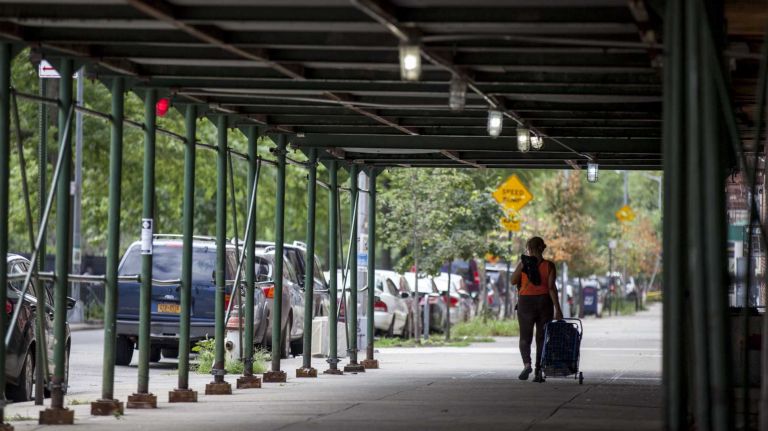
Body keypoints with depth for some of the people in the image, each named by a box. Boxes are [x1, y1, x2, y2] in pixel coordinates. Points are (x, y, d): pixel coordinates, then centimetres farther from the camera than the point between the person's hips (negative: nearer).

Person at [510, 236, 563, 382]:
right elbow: (551, 287, -10)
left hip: (526, 302, -1)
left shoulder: (524, 264, -6)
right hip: (544, 302, 1)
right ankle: (539, 372, 5)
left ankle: (527, 363, -18)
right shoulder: (549, 266, -5)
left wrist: (523, 264, 4)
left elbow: (513, 281, 5)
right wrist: (557, 309, -11)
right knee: (542, 338, 9)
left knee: (525, 337, 9)